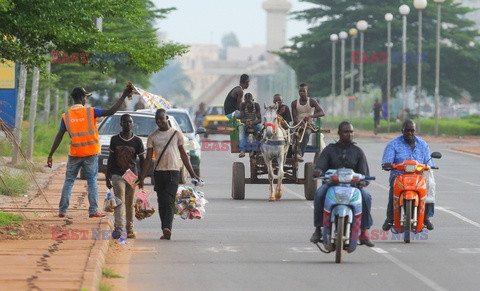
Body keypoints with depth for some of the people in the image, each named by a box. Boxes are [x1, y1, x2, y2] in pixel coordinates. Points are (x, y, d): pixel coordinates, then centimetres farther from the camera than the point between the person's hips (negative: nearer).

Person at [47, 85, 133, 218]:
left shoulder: (66, 116, 1)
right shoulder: (90, 112, -7)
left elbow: (59, 137, 0)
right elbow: (111, 111, -11)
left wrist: (50, 155, 5)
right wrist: (124, 96, -5)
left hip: (74, 154, 2)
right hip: (91, 153, -2)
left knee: (69, 182, 9)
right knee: (92, 182, 5)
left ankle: (62, 211, 5)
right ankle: (93, 211, -1)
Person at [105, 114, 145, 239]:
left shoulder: (137, 141, 1)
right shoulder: (115, 140, 3)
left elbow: (142, 160, 6)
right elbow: (111, 159, 8)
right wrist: (107, 177, 6)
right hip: (117, 175, -1)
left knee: (130, 203, 6)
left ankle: (130, 229, 14)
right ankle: (118, 228, -25)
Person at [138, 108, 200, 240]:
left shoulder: (177, 134, 7)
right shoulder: (152, 137, 10)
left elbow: (183, 155, 11)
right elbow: (148, 159, 10)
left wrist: (192, 174, 8)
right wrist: (142, 178, 3)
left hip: (173, 171, -3)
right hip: (158, 172, 3)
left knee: (169, 201, -15)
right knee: (162, 202, 3)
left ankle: (167, 228, -28)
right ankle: (166, 231, 8)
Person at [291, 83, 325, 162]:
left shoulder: (312, 102, 1)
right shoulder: (294, 103, 7)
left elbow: (322, 113, -12)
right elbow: (294, 118, -1)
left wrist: (310, 116, -30)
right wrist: (300, 123, -24)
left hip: (309, 125, -2)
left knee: (306, 133, -36)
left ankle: (301, 154, -47)